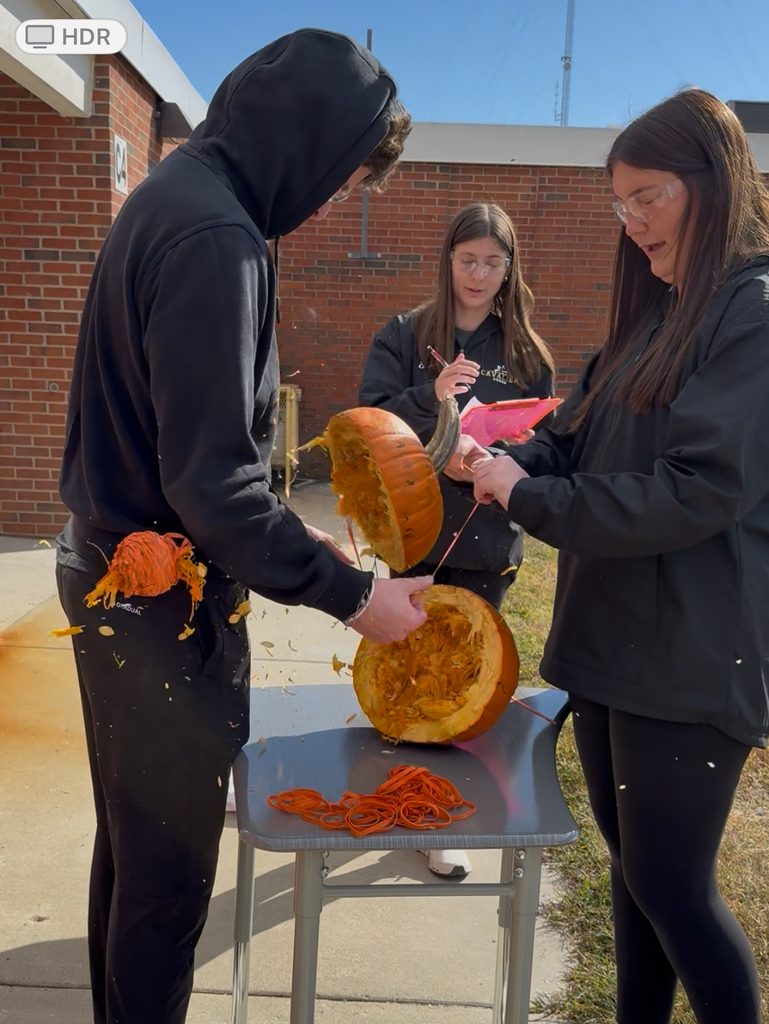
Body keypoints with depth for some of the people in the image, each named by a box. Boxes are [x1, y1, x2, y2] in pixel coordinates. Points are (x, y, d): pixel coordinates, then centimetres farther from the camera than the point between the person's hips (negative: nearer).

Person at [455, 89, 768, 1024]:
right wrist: (506, 462, -10)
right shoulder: (661, 316, 16)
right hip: (612, 634, 8)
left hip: (689, 657, -8)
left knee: (670, 885, 3)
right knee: (633, 866, 19)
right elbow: (578, 437, 10)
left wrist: (530, 499, -16)